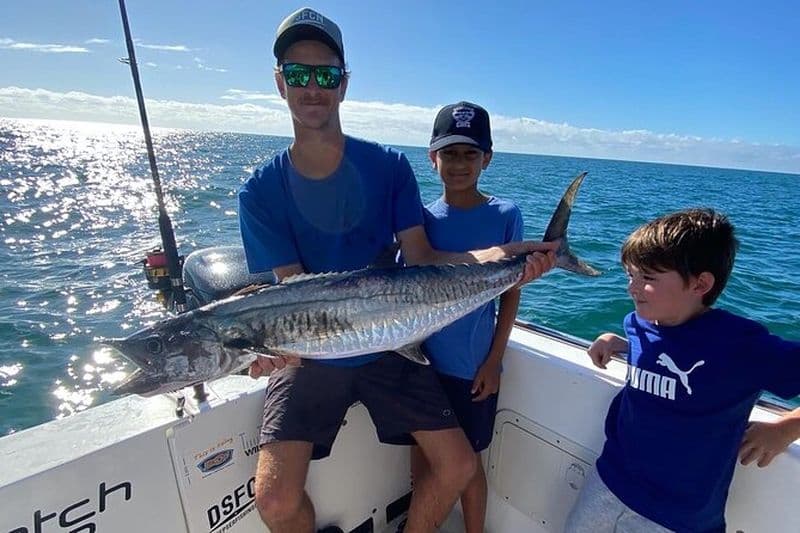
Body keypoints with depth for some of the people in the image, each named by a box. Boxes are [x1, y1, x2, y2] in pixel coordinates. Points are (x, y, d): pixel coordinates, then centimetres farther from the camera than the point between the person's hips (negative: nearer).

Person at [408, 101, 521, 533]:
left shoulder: (505, 215, -8)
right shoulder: (422, 218, -3)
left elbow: (511, 292, -4)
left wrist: (494, 360, -6)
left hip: (474, 367, -2)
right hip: (421, 361, 3)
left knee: (466, 463, 14)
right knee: (421, 457, 17)